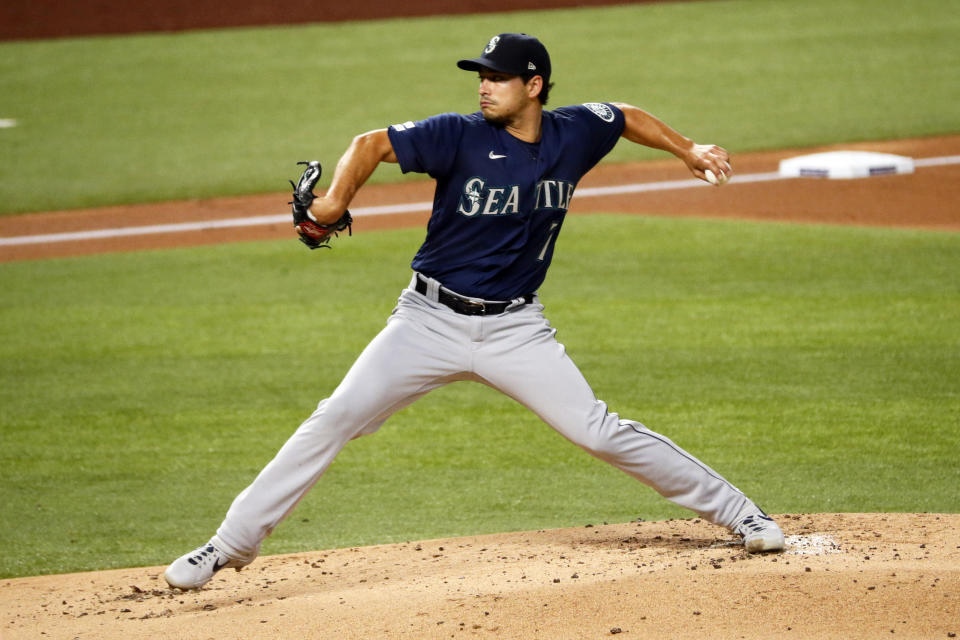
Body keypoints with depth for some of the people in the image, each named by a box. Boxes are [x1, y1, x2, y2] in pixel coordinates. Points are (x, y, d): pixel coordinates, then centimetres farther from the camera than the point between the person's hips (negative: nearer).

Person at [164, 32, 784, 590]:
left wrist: (689, 151, 14)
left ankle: (733, 508, 9)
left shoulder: (573, 134, -2)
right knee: (333, 421, -10)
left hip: (516, 330, 1)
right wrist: (336, 199, -31)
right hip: (431, 320, -1)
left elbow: (625, 116, 19)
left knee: (599, 431, -6)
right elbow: (374, 144, -15)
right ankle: (232, 543, -4)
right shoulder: (462, 136, -13)